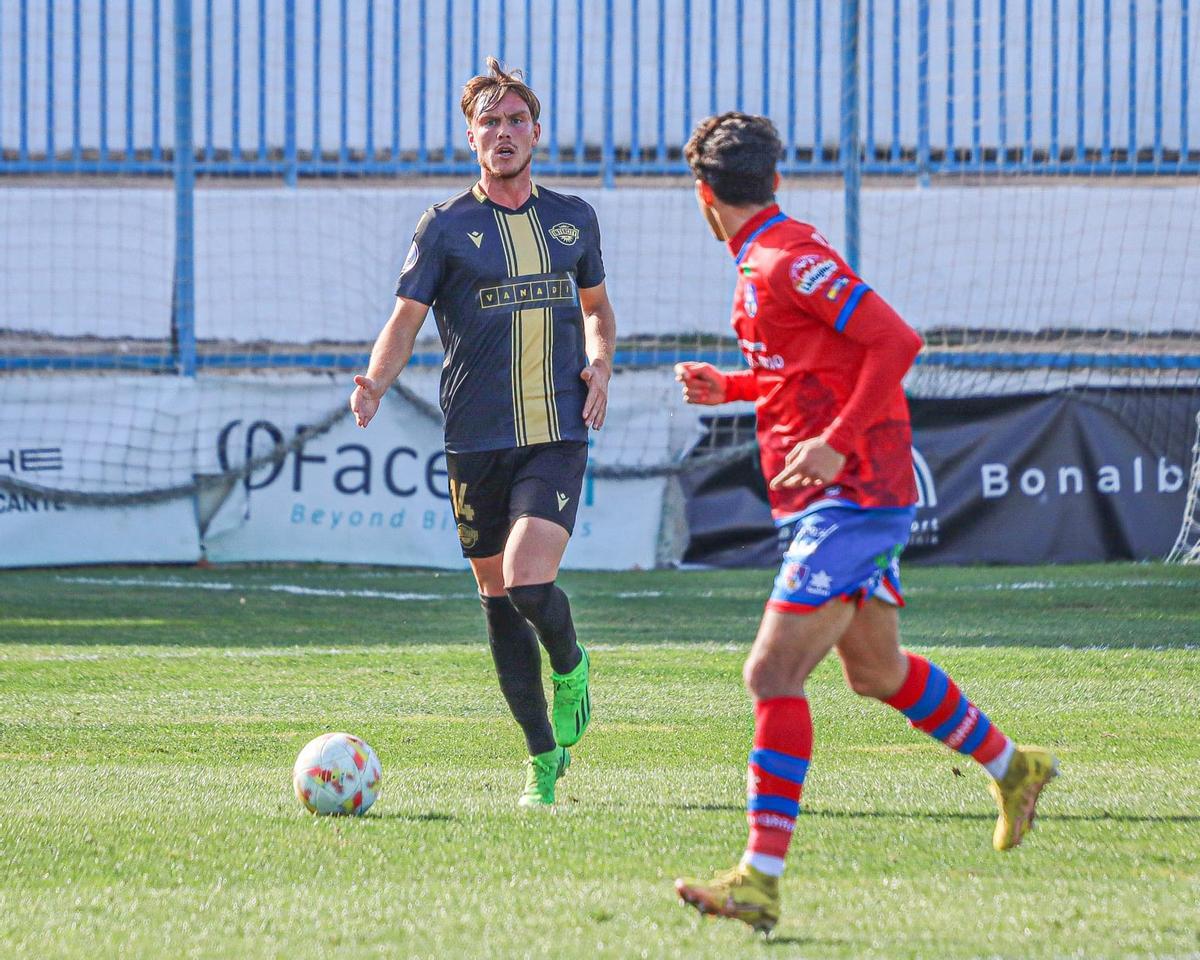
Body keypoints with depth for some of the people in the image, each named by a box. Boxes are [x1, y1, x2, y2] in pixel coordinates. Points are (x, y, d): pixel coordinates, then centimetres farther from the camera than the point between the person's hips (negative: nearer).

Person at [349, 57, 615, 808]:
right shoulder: (447, 227, 2)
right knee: (497, 598, 6)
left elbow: (596, 304, 25)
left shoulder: (573, 219, 10)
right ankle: (545, 757, 18)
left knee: (529, 582, -20)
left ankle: (570, 667, 14)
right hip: (477, 440, 1)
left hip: (558, 435, 0)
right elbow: (406, 320, -2)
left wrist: (600, 363, 5)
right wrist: (376, 383, -22)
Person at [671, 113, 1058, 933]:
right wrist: (729, 387, 16)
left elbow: (896, 342, -22)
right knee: (877, 670, 25)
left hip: (849, 499, -10)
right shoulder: (768, 262, 14)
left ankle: (762, 879, -21)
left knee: (774, 673, -17)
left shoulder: (789, 260, -16)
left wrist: (836, 442, -26)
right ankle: (1014, 768, 44)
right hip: (860, 501, 10)